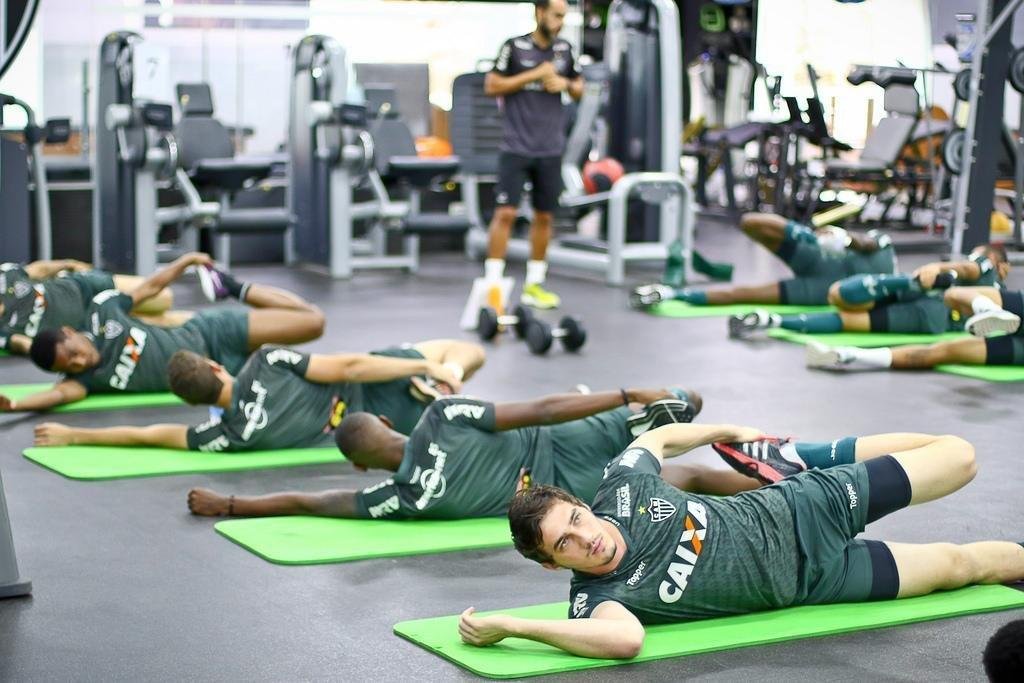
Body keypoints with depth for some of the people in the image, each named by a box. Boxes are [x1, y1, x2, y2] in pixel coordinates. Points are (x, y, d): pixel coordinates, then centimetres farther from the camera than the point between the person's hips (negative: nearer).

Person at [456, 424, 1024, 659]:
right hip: (807, 581, -2)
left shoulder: (620, 488, -17)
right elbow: (627, 638, -53)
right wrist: (508, 626, -51)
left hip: (797, 508, 3)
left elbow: (661, 436, 6)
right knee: (959, 565, 6)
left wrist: (727, 431, 8)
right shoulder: (597, 597, -28)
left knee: (957, 457, 10)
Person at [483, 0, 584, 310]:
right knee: (506, 213, -9)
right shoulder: (514, 47, -5)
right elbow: (492, 86, -9)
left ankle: (534, 285, 18)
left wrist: (565, 84, -5)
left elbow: (578, 89, 17)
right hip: (516, 148, -5)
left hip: (550, 150, 5)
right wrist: (533, 75, -14)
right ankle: (492, 285, -4)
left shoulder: (564, 49, 8)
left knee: (544, 216, 8)